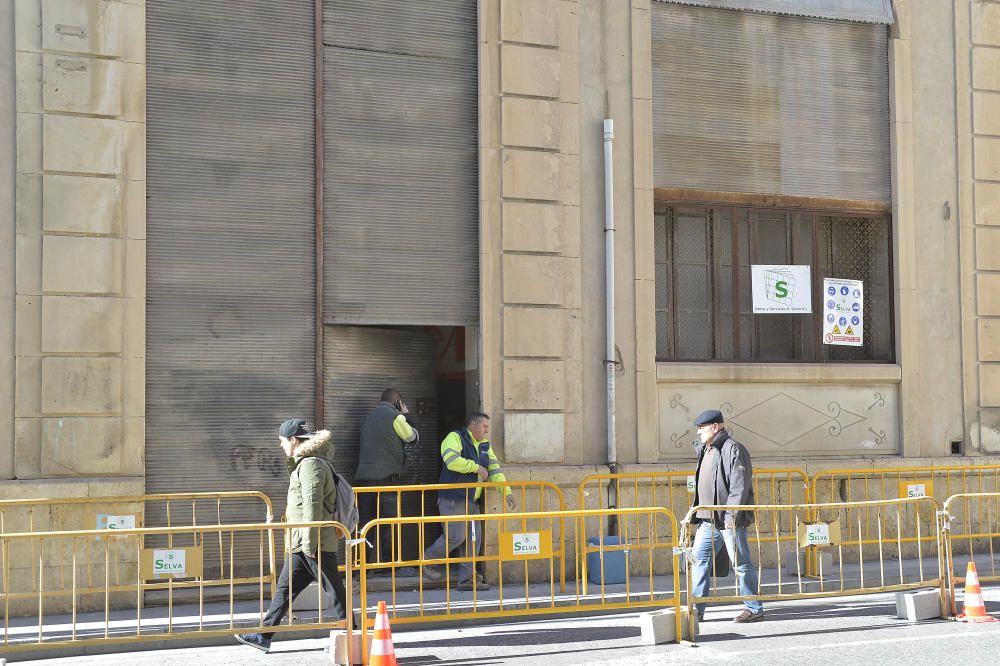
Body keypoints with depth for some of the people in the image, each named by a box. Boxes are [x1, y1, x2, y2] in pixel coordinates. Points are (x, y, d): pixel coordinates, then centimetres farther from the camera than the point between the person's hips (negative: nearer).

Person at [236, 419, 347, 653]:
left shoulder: (311, 464, -16)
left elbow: (313, 506, -21)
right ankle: (265, 635, 15)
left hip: (315, 542, -11)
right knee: (285, 588, 11)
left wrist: (310, 543, -22)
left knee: (334, 589, -1)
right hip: (301, 542, 11)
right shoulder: (303, 462, 17)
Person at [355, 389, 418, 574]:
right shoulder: (394, 416, -4)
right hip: (386, 476, -6)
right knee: (390, 524, -1)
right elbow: (411, 436, 8)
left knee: (365, 523, 6)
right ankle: (391, 564, 1)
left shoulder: (368, 417, 18)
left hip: (363, 476, 6)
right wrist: (404, 415, 22)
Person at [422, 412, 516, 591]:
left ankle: (467, 578, 7)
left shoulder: (485, 446, 18)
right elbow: (452, 460, -25)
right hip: (453, 500, -8)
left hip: (472, 501, 8)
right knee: (456, 536, -13)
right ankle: (427, 561, 8)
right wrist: (476, 467, -16)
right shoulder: (455, 438, -7)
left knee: (474, 539, 3)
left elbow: (495, 469, 12)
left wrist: (506, 492, 1)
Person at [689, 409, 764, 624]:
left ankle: (754, 609, 9)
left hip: (729, 519, -9)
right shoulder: (706, 450, 17)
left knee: (741, 564, -1)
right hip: (708, 519, 9)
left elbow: (740, 486, -18)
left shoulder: (733, 449, -12)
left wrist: (732, 516, -22)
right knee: (699, 561, 5)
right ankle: (696, 610, 9)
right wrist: (698, 514, 17)